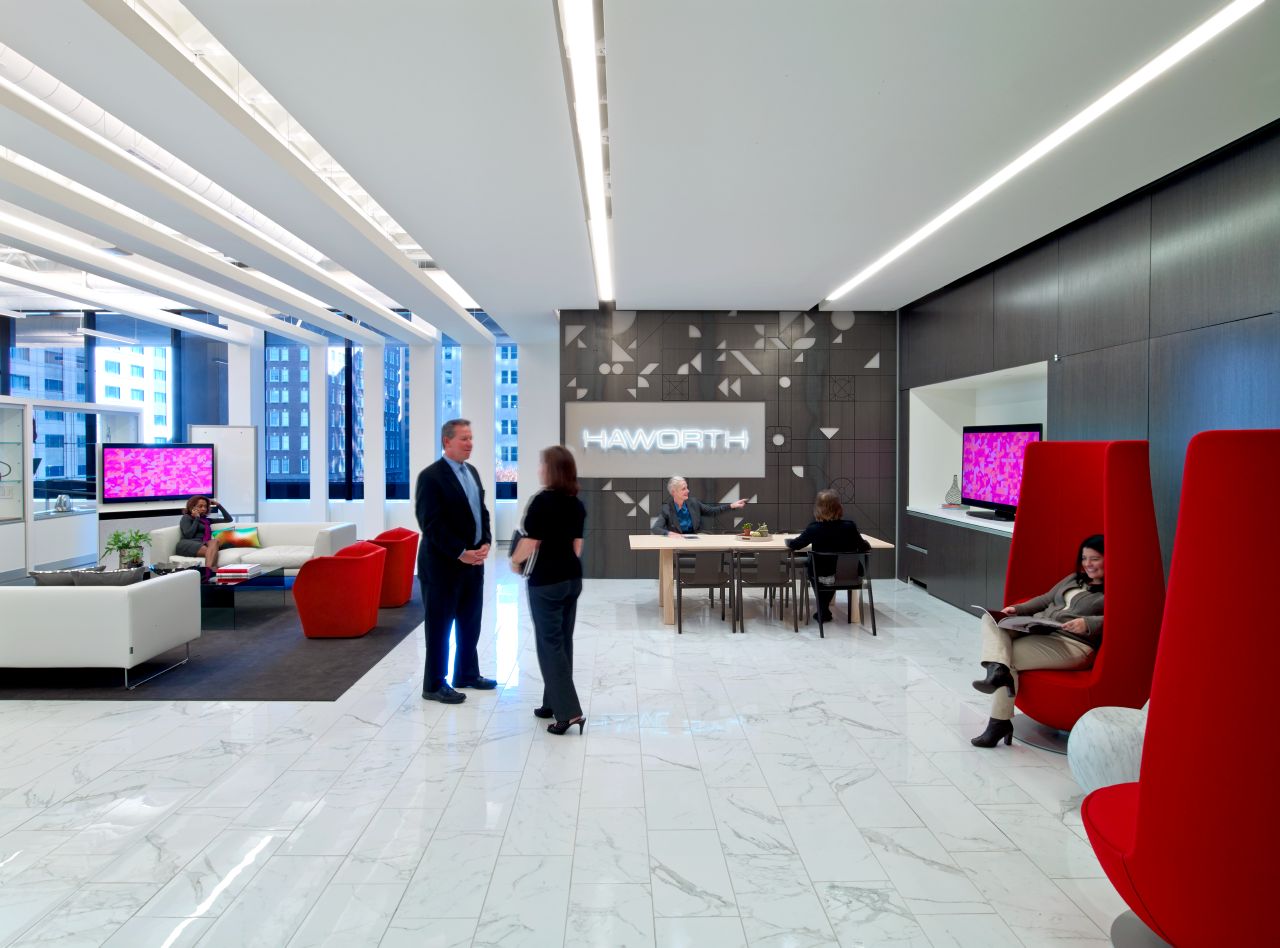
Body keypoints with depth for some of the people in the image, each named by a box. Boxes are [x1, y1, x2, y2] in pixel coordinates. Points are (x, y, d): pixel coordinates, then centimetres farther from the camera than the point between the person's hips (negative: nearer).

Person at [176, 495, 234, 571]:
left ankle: (208, 569, -61)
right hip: (187, 545, -4)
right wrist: (197, 518, 5)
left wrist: (218, 505, 27)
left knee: (216, 541, -34)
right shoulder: (186, 518, 15)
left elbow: (229, 519, 32)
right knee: (212, 551, -36)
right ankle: (209, 570, -67)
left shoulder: (206, 519, 30)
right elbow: (189, 535, -4)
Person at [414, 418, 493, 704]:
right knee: (440, 625, 3)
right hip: (443, 563, -8)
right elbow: (432, 524, -18)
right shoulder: (431, 476, -13)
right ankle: (434, 685, 14)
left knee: (470, 622, 16)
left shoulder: (472, 472, 12)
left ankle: (467, 674, 30)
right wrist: (461, 553, -19)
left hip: (474, 561, 8)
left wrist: (485, 543, -1)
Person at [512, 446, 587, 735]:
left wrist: (514, 560, 4)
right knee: (563, 641, 14)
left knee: (550, 643, -2)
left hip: (546, 581, -7)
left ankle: (569, 711, -5)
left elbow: (530, 544, -14)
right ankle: (553, 703, 25)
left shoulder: (542, 500, -16)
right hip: (572, 578, 8)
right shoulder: (577, 504, 6)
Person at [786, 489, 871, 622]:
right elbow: (864, 547, -2)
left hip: (824, 577, -1)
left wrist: (789, 541, 18)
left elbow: (793, 545, -5)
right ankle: (824, 611, 48)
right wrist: (866, 543, 21)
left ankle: (823, 612, 41)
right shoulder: (850, 527, -14)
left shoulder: (814, 529, -17)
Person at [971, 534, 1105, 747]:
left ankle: (1000, 722, -15)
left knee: (1009, 657, -23)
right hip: (1038, 628, 8)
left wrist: (1087, 623, -31)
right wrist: (1018, 609, 10)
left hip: (1071, 644, -8)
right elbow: (1046, 599, 26)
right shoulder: (1074, 578, 25)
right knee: (991, 619, -15)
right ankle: (998, 669, -40)